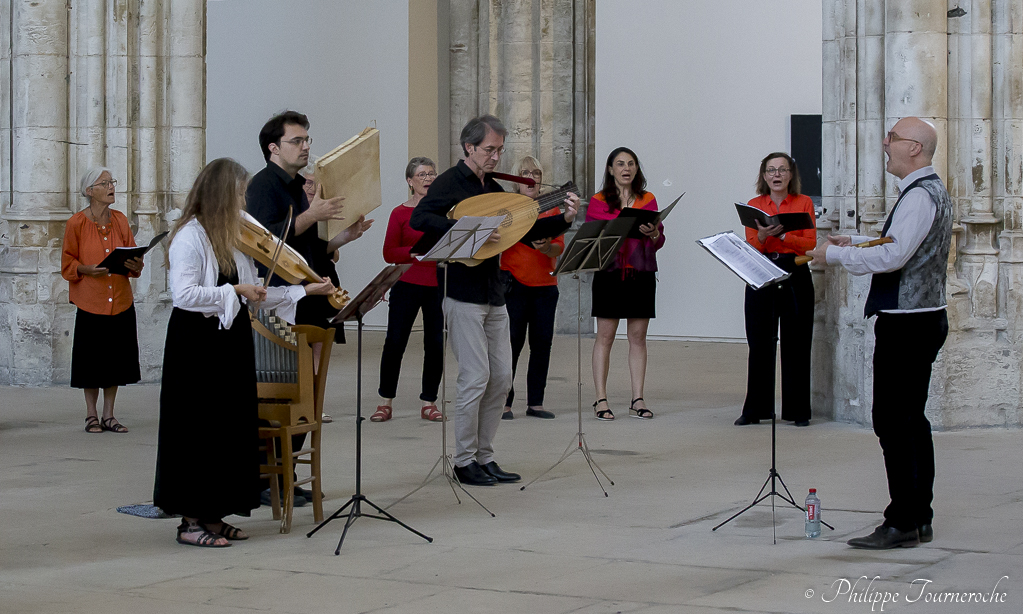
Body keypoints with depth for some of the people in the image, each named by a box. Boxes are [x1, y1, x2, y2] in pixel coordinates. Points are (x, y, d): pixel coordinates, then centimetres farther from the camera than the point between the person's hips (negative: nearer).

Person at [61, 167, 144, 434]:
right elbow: (67, 265, -2)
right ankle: (91, 415, 14)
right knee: (92, 360, 1)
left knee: (116, 358, 7)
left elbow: (133, 258, 11)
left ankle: (109, 415, 16)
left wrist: (135, 266, -11)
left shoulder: (121, 221, 7)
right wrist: (88, 269, -20)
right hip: (90, 301, -4)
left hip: (120, 302, 4)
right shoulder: (76, 223, -4)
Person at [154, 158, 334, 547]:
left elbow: (254, 294, 12)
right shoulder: (190, 237, -13)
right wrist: (235, 291, -23)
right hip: (198, 344, -9)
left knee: (230, 429, 10)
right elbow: (183, 294, -24)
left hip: (231, 342, 9)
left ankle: (213, 516, 18)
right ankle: (191, 522, 4)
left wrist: (307, 291, 7)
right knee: (200, 429, -4)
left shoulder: (232, 238, 13)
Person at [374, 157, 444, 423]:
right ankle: (385, 402, 10)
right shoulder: (400, 213, 1)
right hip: (407, 284, -2)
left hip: (439, 286, 2)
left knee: (435, 344, 2)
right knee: (395, 342, -1)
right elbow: (389, 253, -3)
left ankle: (429, 402, 12)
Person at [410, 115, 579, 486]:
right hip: (463, 293, -8)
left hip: (492, 292, 8)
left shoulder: (492, 187, 15)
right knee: (476, 378, -8)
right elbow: (419, 219, -25)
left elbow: (521, 232, 20)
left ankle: (484, 456, 16)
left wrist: (563, 220, 7)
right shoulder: (451, 182, -9)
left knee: (501, 378, 7)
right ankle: (464, 461, 3)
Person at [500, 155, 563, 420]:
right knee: (512, 341, -6)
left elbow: (560, 248, 3)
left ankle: (535, 402, 11)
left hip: (545, 284, 4)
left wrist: (547, 246, -19)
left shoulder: (551, 207, 11)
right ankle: (503, 402, 0)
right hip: (514, 282, -3)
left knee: (542, 342, 3)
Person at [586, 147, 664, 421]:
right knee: (605, 336, -4)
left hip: (641, 273, 2)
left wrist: (653, 233, -15)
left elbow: (659, 241, 7)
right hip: (609, 272, -2)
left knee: (638, 337, 2)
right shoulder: (598, 201, 6)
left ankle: (637, 400, 5)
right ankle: (601, 400, -2)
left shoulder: (648, 200, 12)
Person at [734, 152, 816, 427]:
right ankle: (755, 410, 7)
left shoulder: (804, 203, 6)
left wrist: (783, 234, -17)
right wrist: (763, 235, -20)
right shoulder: (754, 205, 9)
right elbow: (750, 249, 1)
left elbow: (810, 244, -3)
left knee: (796, 345, -1)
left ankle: (798, 411, 6)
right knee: (760, 345, 1)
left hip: (795, 277, -1)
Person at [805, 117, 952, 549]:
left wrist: (836, 254, -14)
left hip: (906, 323, -11)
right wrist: (855, 243, 15)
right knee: (911, 419, 14)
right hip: (921, 318, 11)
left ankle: (902, 523, -7)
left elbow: (893, 256, -25)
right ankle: (919, 519, 18)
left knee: (893, 420, -8)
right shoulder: (932, 191, 17)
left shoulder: (920, 196, -16)